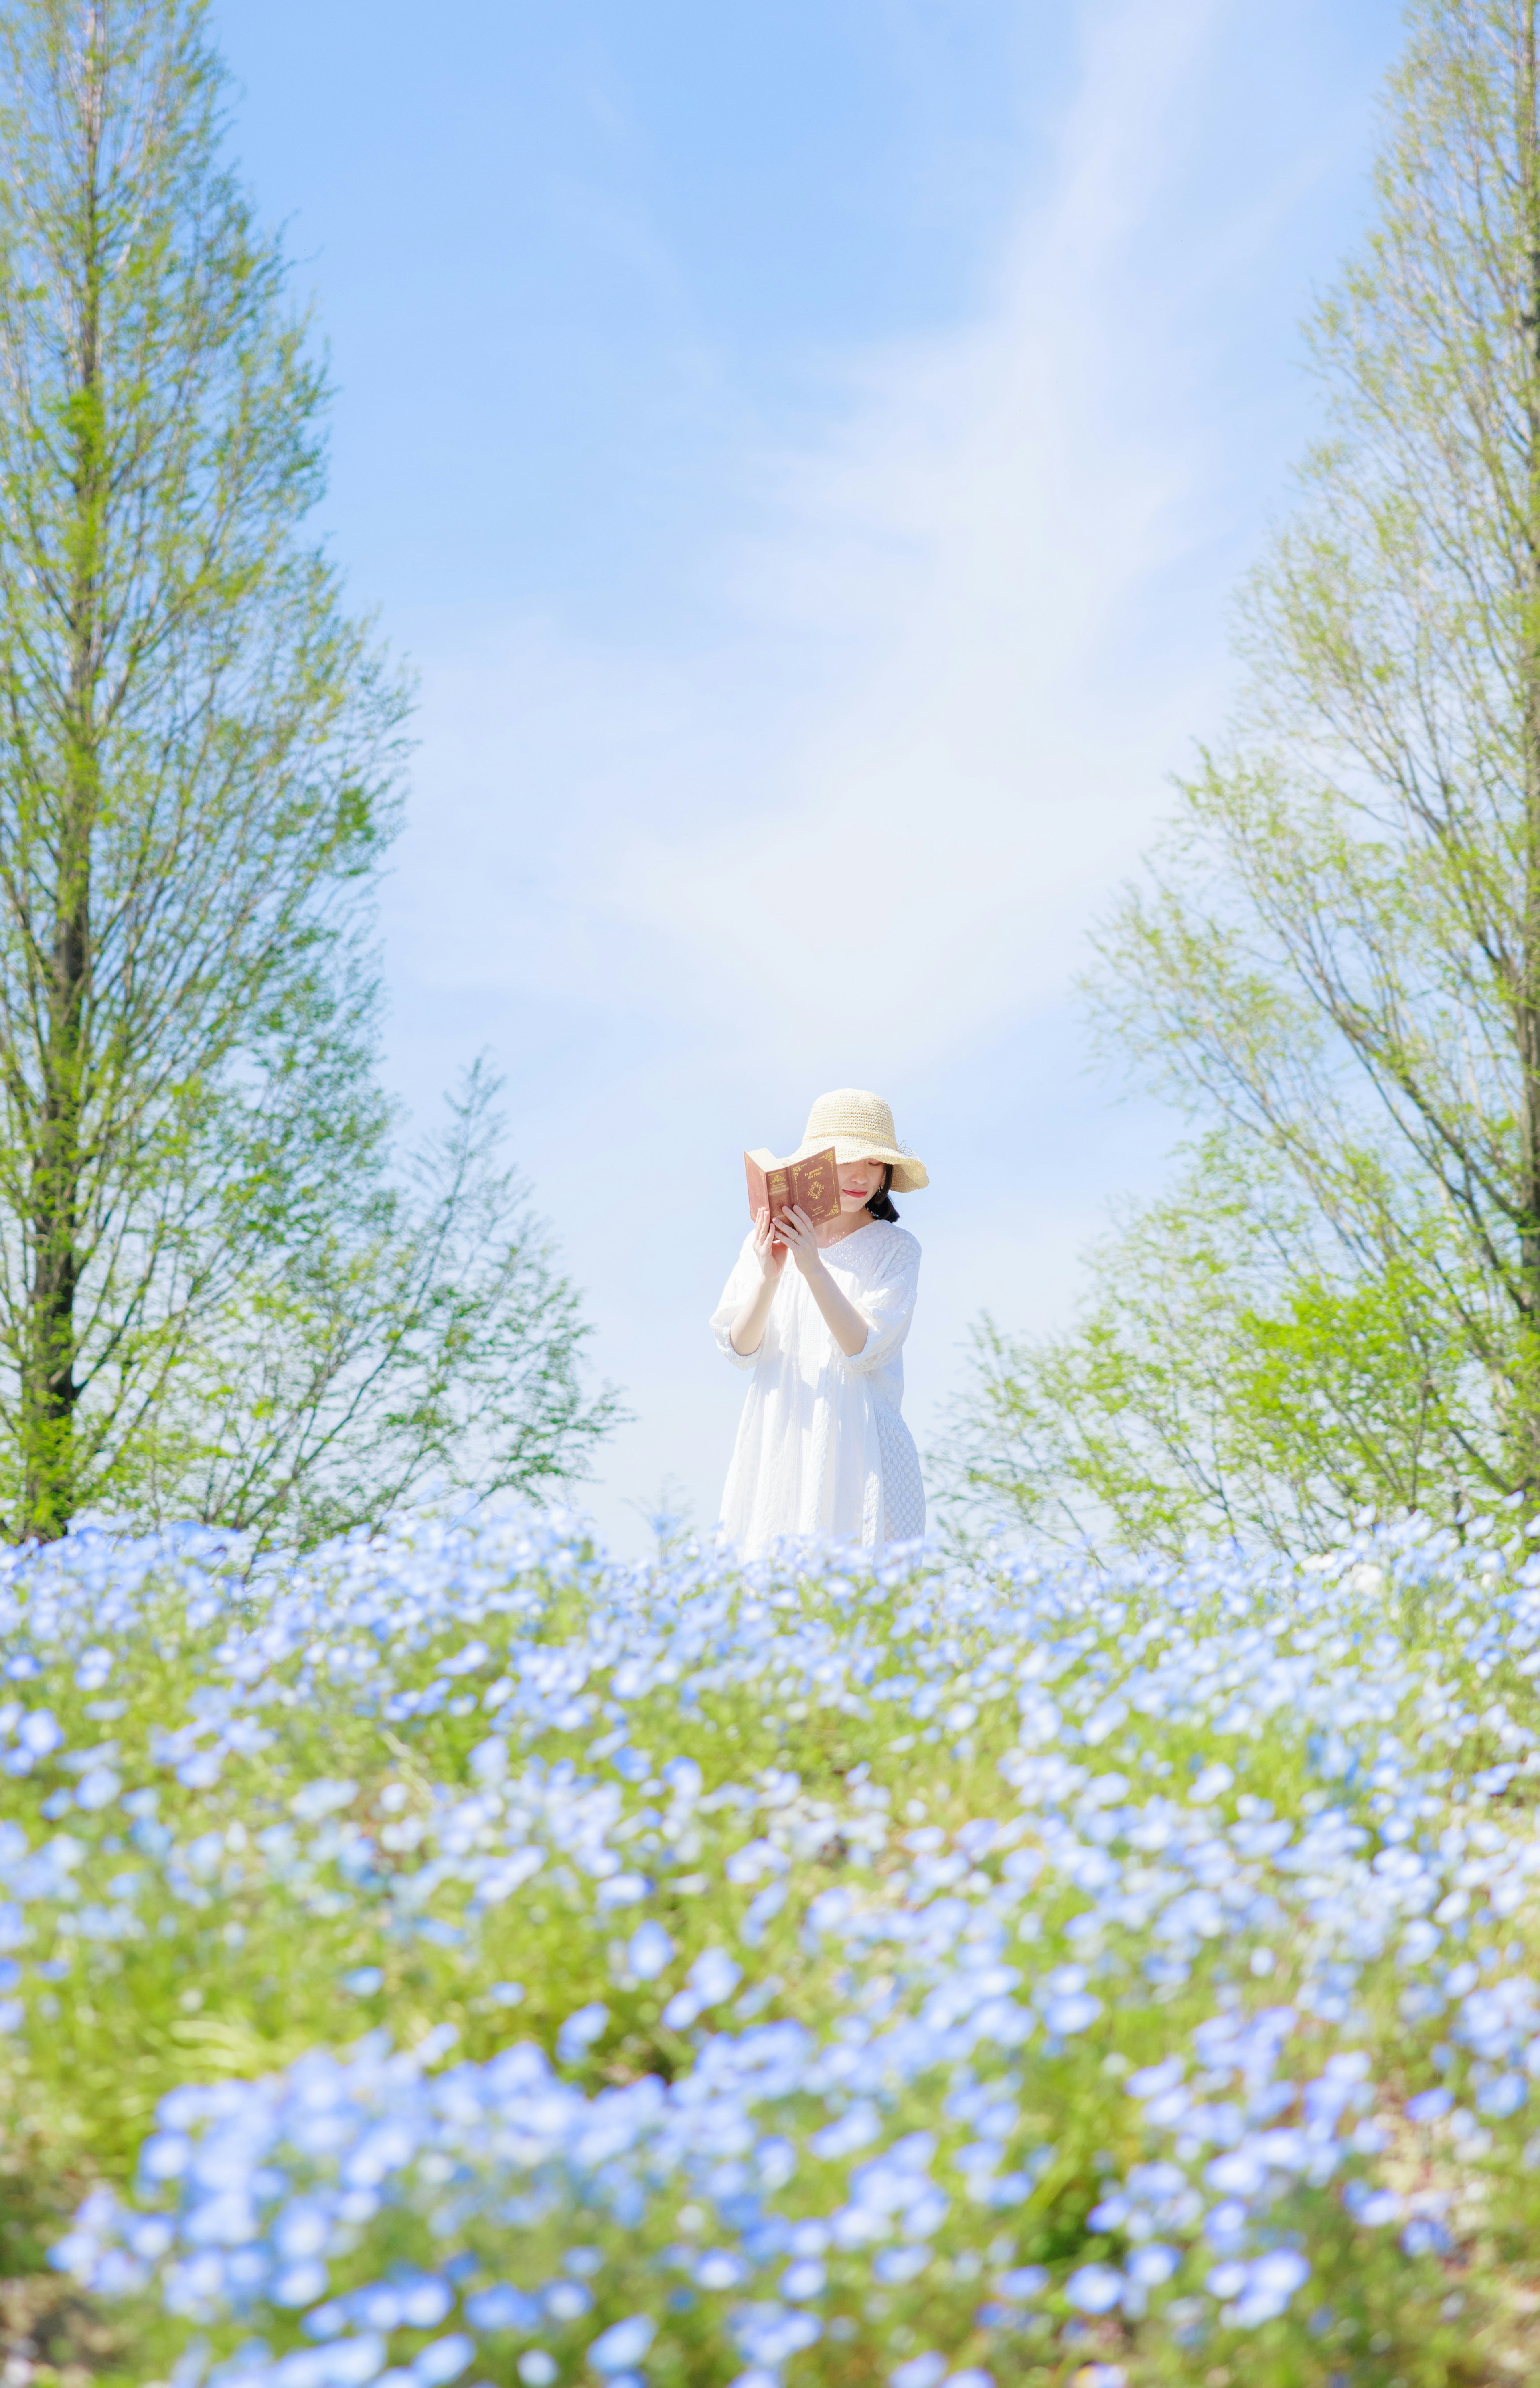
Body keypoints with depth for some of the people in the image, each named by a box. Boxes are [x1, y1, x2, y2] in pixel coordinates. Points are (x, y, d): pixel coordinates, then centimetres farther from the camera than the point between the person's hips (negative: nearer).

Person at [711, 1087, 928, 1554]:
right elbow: (739, 1348, -1)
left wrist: (814, 1269, -23)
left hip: (857, 1442, -2)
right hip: (778, 1441, 2)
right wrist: (769, 1277, -17)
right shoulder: (767, 1240, 4)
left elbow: (863, 1349, -13)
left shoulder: (895, 1248, -3)